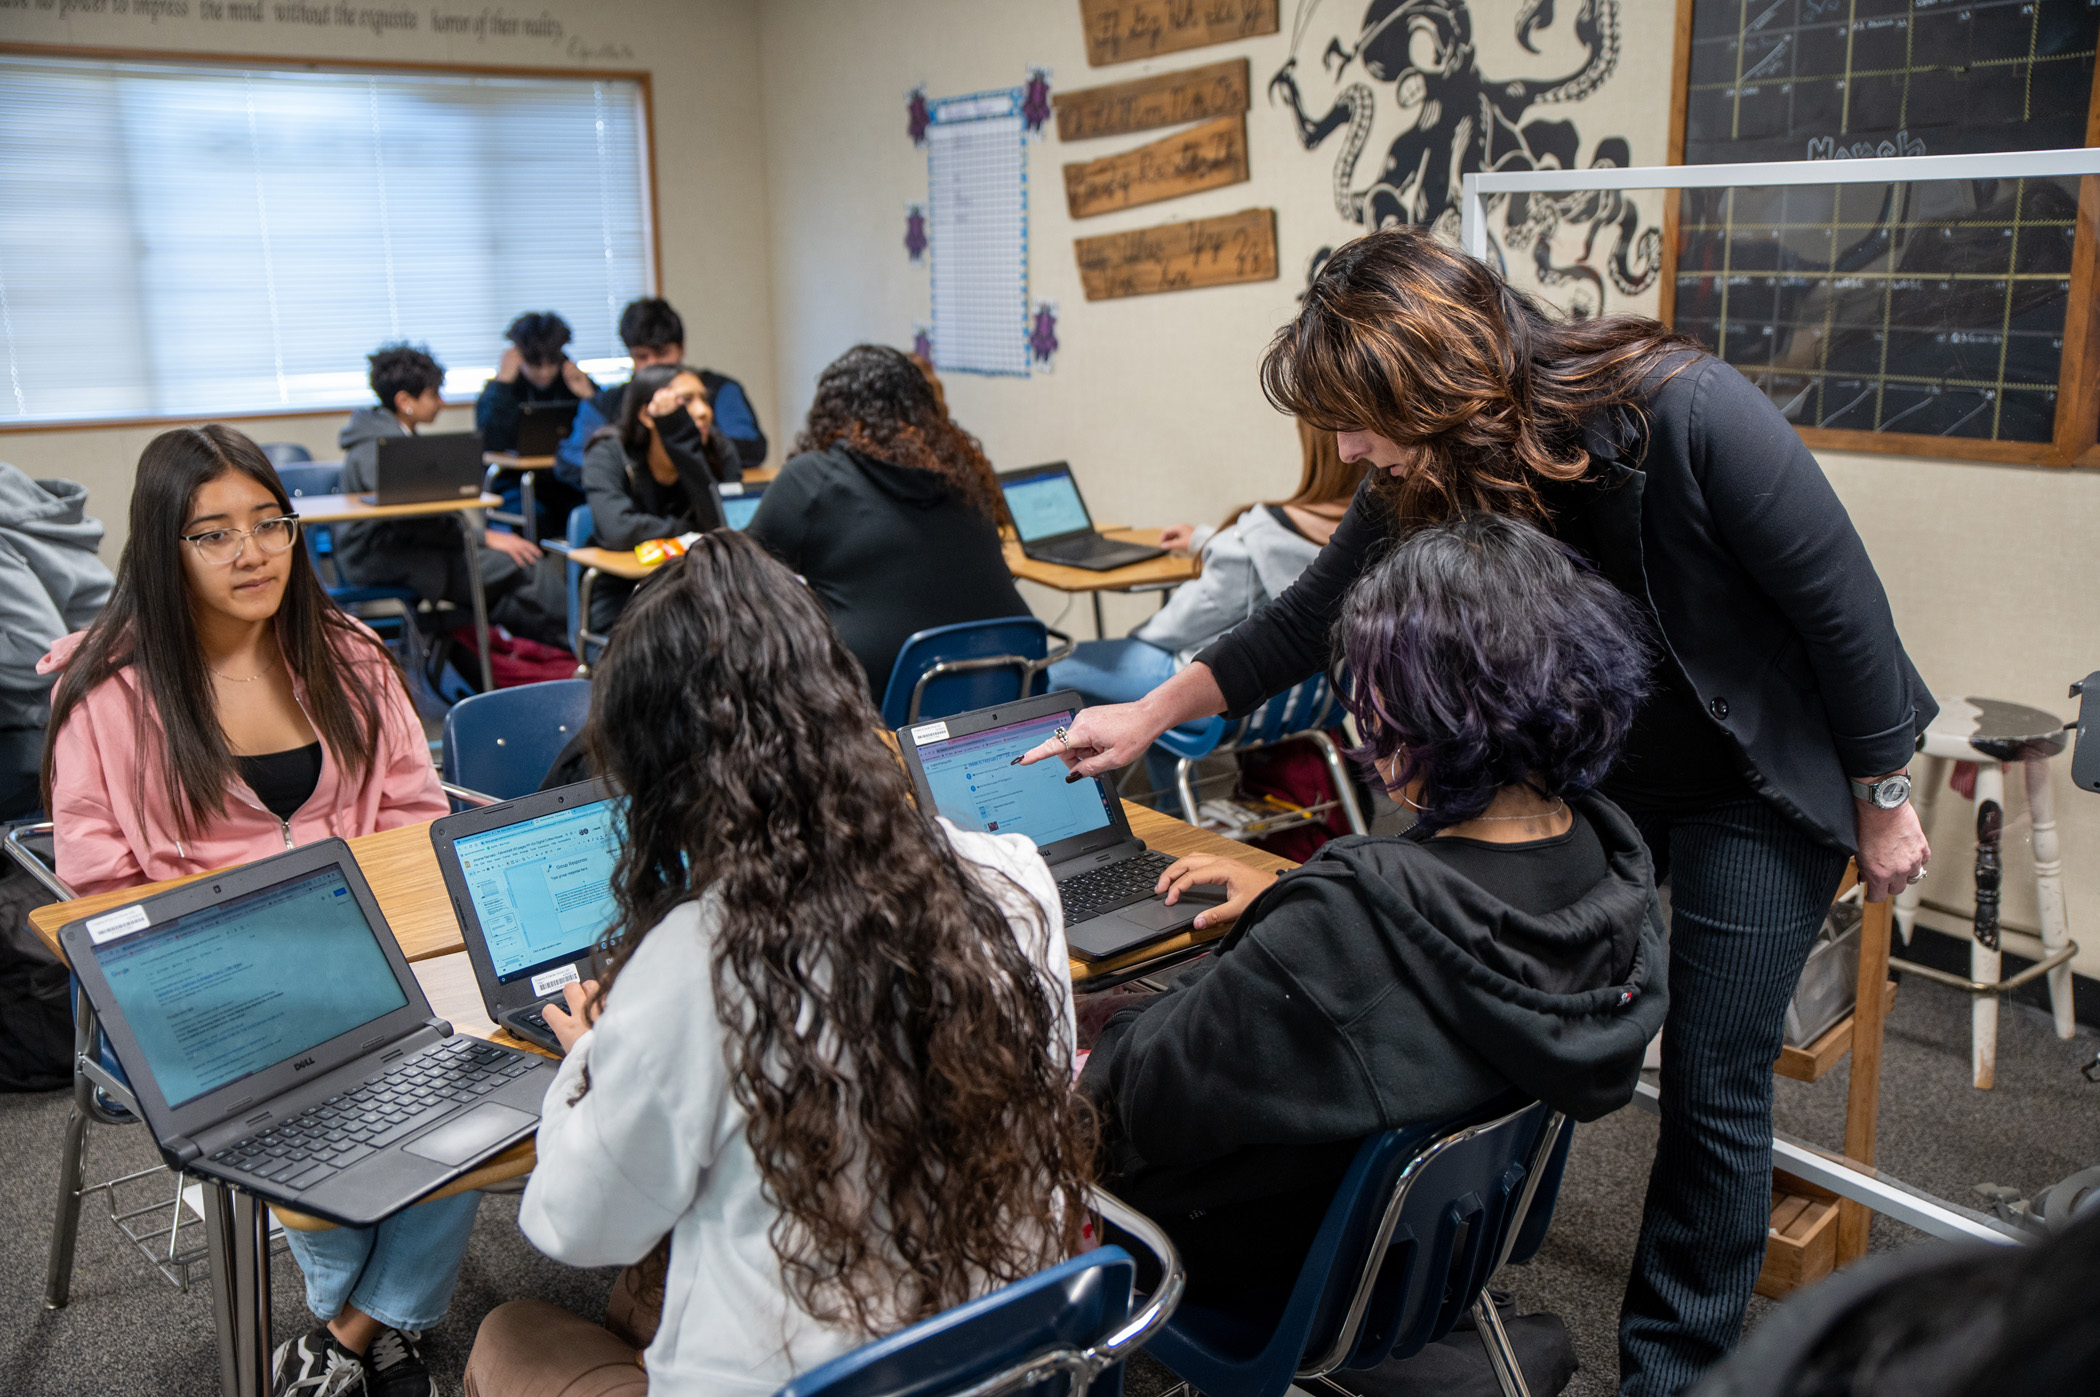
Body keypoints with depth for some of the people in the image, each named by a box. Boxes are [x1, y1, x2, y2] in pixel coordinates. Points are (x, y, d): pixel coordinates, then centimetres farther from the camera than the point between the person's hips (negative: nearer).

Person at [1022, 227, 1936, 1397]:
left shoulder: (1692, 415, -31)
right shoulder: (1422, 487, -15)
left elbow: (1845, 603, -20)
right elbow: (1308, 620, -1)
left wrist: (1883, 800, -10)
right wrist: (1150, 714, 1)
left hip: (1758, 780, -4)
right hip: (1592, 773, 5)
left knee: (1713, 1089, 0)